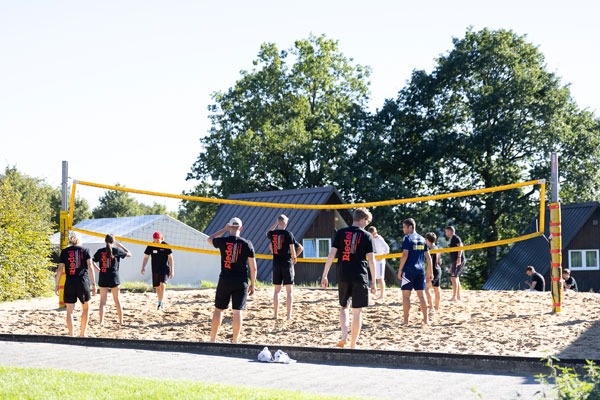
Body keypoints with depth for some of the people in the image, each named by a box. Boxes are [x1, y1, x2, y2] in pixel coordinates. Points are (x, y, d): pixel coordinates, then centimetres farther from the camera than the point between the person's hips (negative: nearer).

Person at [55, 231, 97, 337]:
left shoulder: (64, 252, 6)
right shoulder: (85, 250, 5)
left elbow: (60, 269, 0)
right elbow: (90, 267, -3)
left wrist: (57, 285, 6)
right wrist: (94, 284, -2)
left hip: (69, 284, 0)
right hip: (83, 282, 0)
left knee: (69, 311, 6)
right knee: (86, 308, 16)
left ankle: (71, 335, 6)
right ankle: (82, 333, 14)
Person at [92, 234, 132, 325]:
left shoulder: (100, 251, 3)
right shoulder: (116, 250, -2)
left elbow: (92, 261, 0)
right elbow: (129, 254, 10)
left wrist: (98, 269, 12)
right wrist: (121, 246, 20)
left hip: (102, 278, 1)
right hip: (113, 278, -1)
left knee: (102, 300, 5)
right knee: (117, 300, 8)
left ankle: (101, 321, -2)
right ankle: (121, 321, 12)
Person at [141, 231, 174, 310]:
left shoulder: (166, 246, -8)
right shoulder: (150, 246, 1)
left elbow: (170, 258, -5)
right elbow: (146, 257, 7)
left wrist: (172, 270, -8)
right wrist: (143, 267, -6)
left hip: (165, 269, -4)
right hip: (155, 270, 4)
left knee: (162, 285, -21)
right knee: (157, 287, 8)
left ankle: (160, 303, -20)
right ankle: (160, 303, 23)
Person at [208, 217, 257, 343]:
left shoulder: (222, 241, -4)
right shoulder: (247, 244, -3)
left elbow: (210, 239, 21)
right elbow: (253, 267, 0)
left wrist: (224, 229, 21)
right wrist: (252, 285, 9)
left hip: (225, 281, 0)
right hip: (241, 282, 0)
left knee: (218, 309, 12)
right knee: (238, 311, 1)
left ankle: (212, 339, 16)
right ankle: (235, 341, 1)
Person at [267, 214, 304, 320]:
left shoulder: (272, 234, 1)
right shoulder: (288, 234, -10)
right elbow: (292, 249, -13)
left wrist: (275, 224, 26)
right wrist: (294, 258, 6)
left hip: (276, 264, 4)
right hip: (287, 263, -4)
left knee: (276, 290, 13)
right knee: (289, 291, 2)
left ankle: (275, 314, 15)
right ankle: (289, 315, -1)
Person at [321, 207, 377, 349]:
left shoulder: (341, 233, 4)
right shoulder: (367, 236, 0)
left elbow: (331, 254, -1)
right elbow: (371, 260, -3)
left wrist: (324, 275, 4)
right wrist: (373, 282, 4)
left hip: (343, 276, 2)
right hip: (360, 277, -2)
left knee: (343, 307, 20)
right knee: (357, 311, 6)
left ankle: (344, 335, -1)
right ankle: (353, 345, 10)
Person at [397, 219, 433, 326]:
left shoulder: (407, 238, -7)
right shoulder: (422, 239, 12)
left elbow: (405, 255, -15)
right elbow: (428, 257, 12)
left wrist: (400, 269, -9)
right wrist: (430, 271, 17)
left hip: (409, 270, -6)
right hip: (420, 270, 6)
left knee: (406, 295, 0)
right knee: (421, 295, 9)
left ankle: (406, 320, 0)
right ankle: (426, 319, 11)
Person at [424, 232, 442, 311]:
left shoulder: (430, 248, -13)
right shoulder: (436, 248, 14)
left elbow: (430, 261, -19)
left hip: (434, 270, -9)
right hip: (439, 270, 9)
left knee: (426, 288, -7)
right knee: (436, 290, 12)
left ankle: (431, 306, -11)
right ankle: (437, 307, 16)